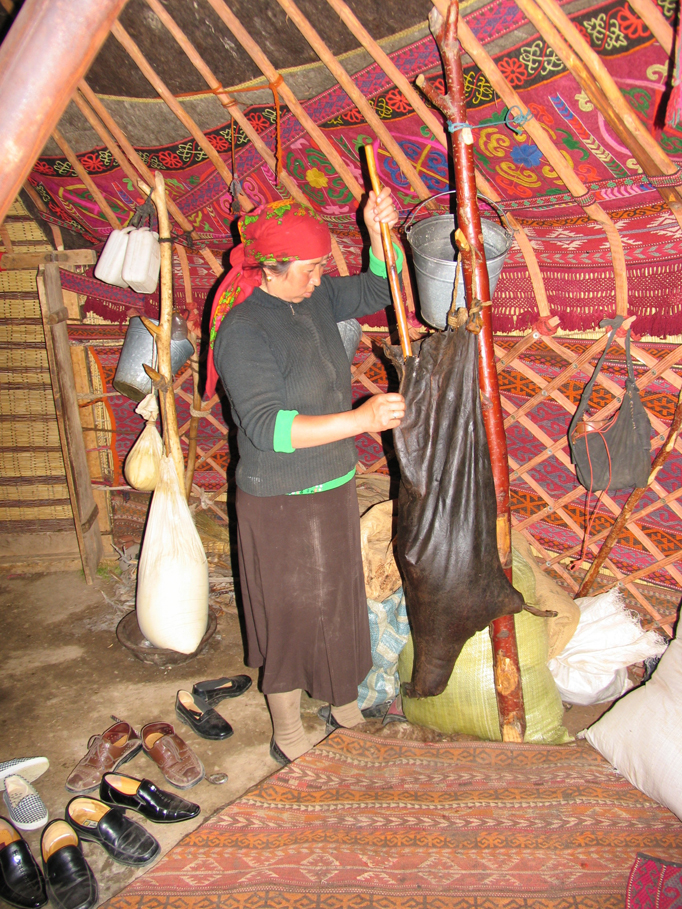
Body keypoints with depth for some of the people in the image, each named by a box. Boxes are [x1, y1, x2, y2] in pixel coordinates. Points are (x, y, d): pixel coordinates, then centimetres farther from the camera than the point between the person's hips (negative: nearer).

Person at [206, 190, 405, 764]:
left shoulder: (316, 298, 1)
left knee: (338, 603, 22)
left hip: (333, 487, 8)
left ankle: (344, 704, 46)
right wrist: (360, 419, -36)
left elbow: (378, 290, 14)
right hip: (280, 504, -8)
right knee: (291, 615, 9)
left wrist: (378, 232, -5)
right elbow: (266, 426, -31)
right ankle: (287, 734, 33)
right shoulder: (243, 329, -22)